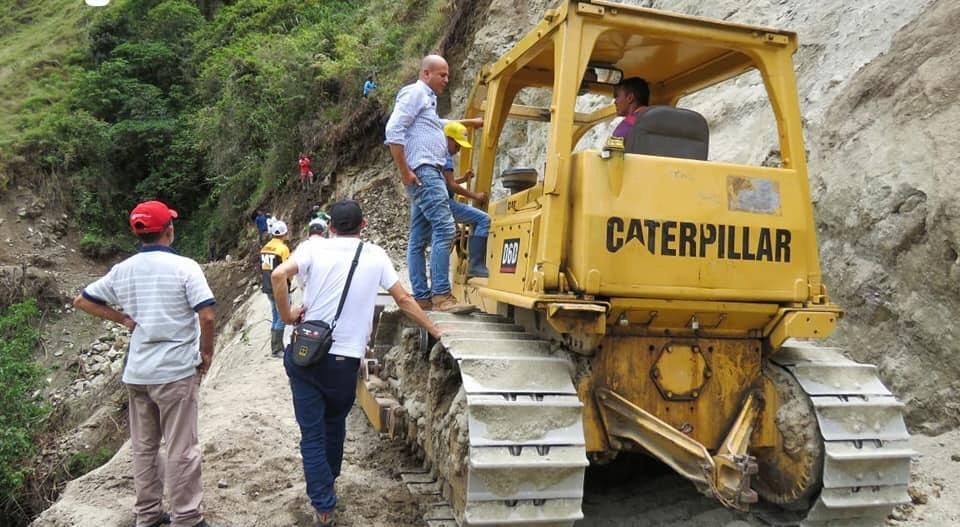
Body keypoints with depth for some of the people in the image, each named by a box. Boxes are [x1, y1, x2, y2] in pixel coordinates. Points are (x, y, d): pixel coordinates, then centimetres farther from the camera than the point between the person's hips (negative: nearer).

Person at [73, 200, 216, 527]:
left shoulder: (122, 270, 4)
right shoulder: (184, 267, -12)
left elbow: (82, 301, 13)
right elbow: (207, 316, -19)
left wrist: (124, 319, 10)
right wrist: (206, 353, -4)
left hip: (137, 372, 6)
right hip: (176, 370, -5)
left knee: (143, 447, 17)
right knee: (181, 450, 4)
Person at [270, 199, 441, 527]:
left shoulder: (314, 247, -1)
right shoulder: (375, 255, 3)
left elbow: (279, 275, -18)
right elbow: (404, 300, 7)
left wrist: (287, 315, -5)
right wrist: (435, 332, 18)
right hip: (344, 360, 1)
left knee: (312, 433, 7)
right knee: (335, 424, 24)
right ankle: (328, 482, 42)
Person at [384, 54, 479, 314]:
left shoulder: (427, 98, 27)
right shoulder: (414, 92, -4)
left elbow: (437, 125, 47)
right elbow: (393, 131, -15)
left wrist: (469, 123, 52)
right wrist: (404, 172, -17)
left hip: (428, 174, 10)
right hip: (422, 172, -10)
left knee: (419, 238, 6)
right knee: (444, 227, -18)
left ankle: (422, 297, 8)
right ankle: (441, 295, -20)